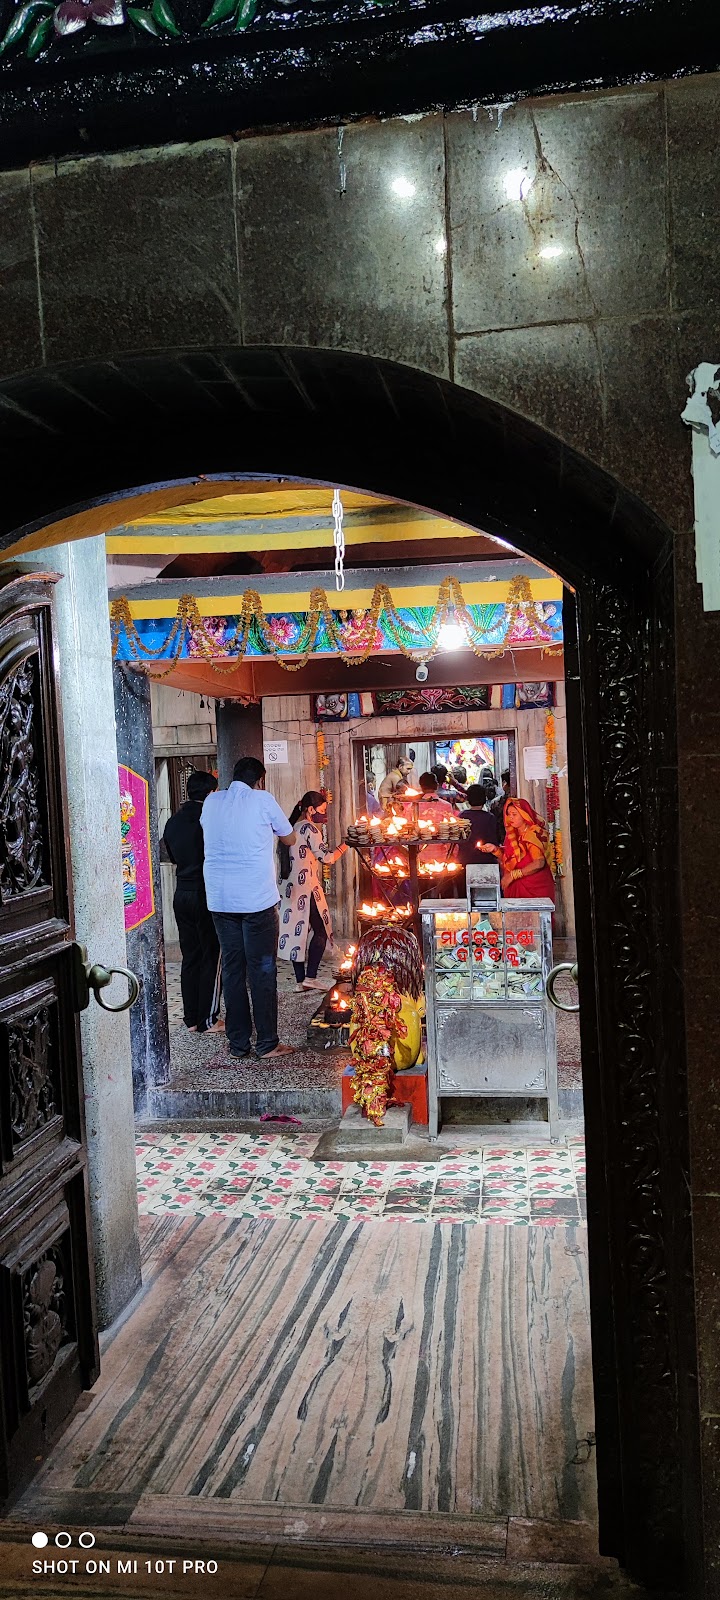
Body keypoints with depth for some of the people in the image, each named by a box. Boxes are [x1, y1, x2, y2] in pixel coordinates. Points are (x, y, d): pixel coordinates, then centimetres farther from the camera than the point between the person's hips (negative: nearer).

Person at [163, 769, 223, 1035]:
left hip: (182, 894, 7)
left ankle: (191, 1018, 18)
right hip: (206, 894, -6)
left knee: (190, 957, 13)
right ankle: (208, 1020, 6)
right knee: (211, 958, 2)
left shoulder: (172, 822, 7)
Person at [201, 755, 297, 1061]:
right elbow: (290, 839, 9)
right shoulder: (262, 800, -3)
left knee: (232, 968, 10)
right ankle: (267, 1044, 7)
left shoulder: (212, 802, 9)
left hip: (219, 899, 4)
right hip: (257, 898, -4)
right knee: (262, 970, 2)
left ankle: (238, 1044, 14)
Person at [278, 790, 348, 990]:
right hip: (307, 889, -8)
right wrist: (346, 844, -5)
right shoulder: (309, 828, -11)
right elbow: (327, 857, -14)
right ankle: (310, 977, -2)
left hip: (291, 889, 8)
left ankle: (300, 980, 9)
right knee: (321, 931, 2)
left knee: (297, 931, 7)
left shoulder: (293, 828, 14)